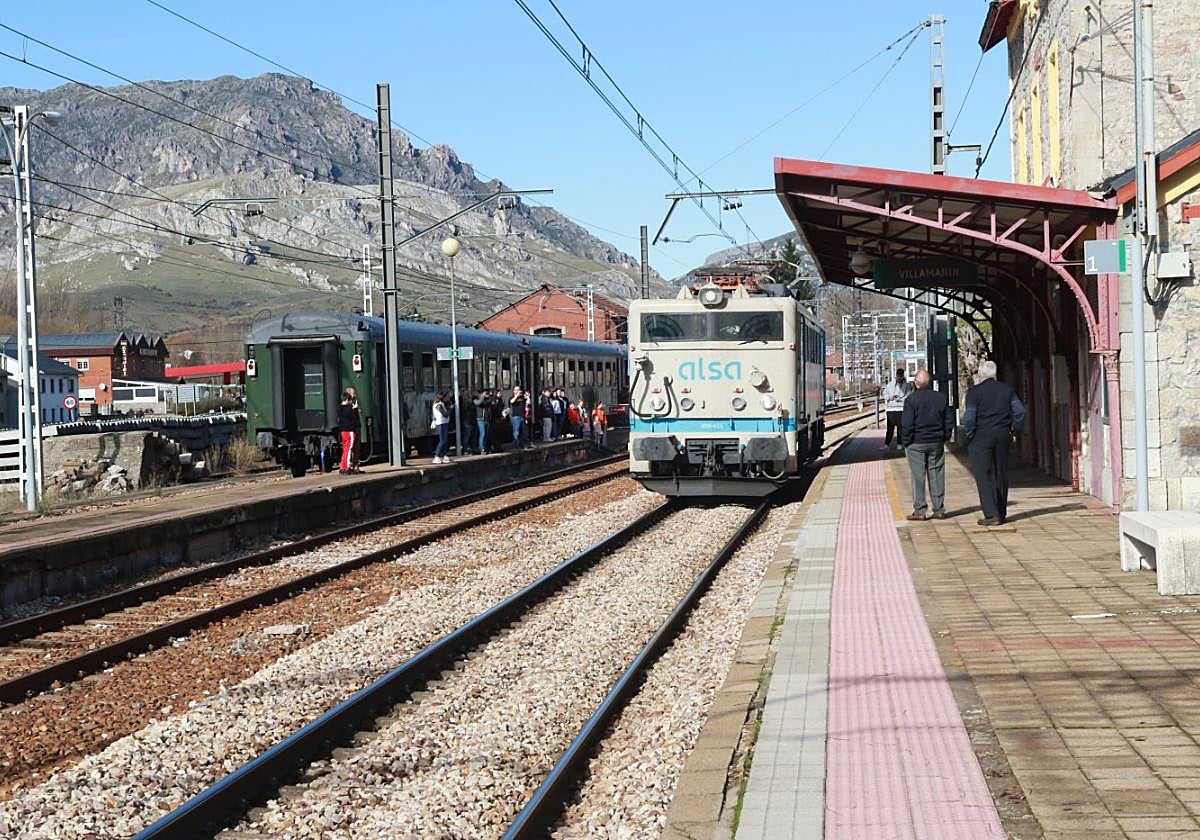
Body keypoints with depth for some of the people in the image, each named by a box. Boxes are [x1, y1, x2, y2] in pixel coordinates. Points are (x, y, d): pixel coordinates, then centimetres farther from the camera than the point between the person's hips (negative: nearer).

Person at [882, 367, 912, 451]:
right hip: (890, 409, 2)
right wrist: (890, 397, -5)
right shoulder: (890, 384, 16)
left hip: (901, 409, -2)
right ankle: (887, 444, -3)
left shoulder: (907, 385, 7)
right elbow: (885, 393, 14)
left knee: (900, 427, 0)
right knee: (890, 427, -3)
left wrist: (900, 399, -14)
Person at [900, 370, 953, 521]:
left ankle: (919, 511, 1)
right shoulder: (941, 398, 3)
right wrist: (944, 438, 17)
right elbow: (949, 421, 8)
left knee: (918, 477, 1)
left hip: (916, 443, -4)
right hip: (937, 443, 4)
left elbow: (907, 425, -14)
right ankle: (939, 510, 14)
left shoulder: (911, 399, -12)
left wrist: (905, 442, -4)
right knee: (937, 476, 10)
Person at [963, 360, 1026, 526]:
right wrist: (1016, 430, 15)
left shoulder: (974, 392, -9)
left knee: (983, 475, -4)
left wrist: (967, 436, -1)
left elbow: (969, 418, -14)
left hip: (980, 437, -5)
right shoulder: (1006, 390, 6)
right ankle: (1001, 513, 19)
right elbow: (1020, 411, 4)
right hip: (1003, 436, 5)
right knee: (1001, 475, 13)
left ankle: (991, 514, -13)